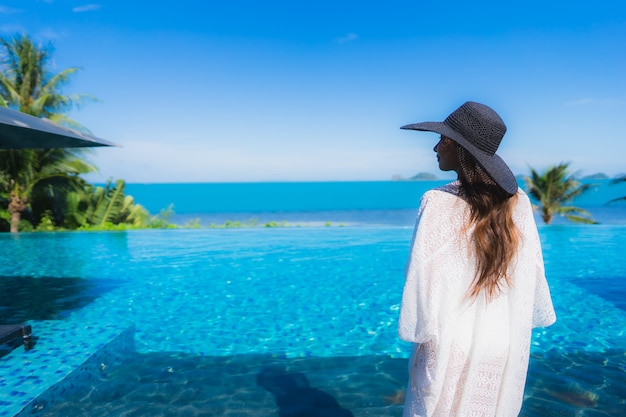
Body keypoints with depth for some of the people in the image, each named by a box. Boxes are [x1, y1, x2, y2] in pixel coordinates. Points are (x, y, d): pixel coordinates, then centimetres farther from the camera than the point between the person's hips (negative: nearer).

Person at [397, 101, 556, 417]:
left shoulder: (438, 203, -19)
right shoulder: (517, 202, -6)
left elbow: (425, 275, -17)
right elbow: (531, 271, 1)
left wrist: (418, 331, -5)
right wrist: (516, 325, 13)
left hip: (452, 342, -4)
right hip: (505, 343, 4)